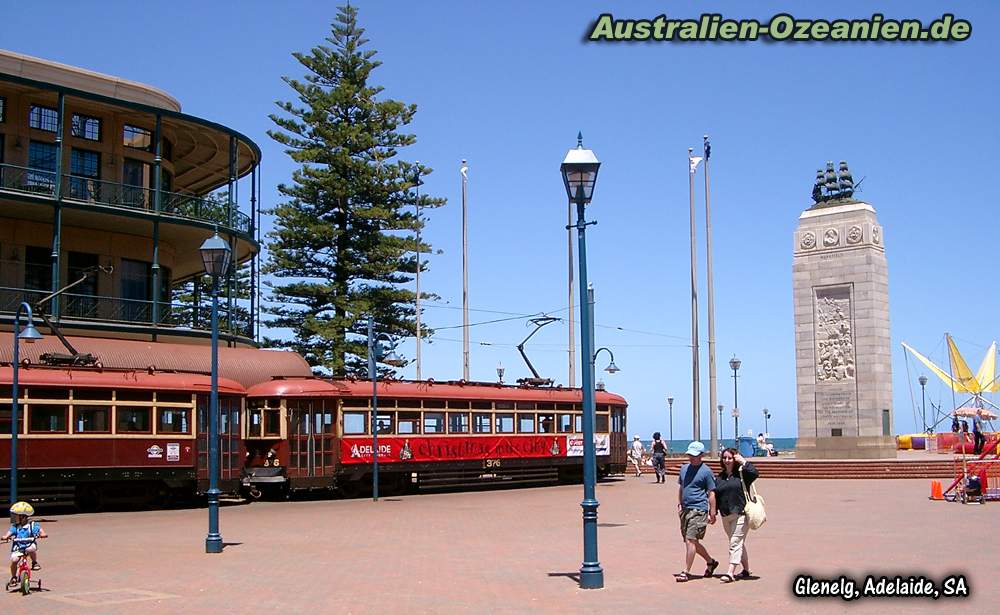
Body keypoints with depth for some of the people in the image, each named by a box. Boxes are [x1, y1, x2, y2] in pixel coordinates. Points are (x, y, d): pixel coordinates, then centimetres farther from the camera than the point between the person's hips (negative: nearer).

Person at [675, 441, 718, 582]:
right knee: (690, 541, 13)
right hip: (685, 509, 8)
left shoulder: (706, 472, -6)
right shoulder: (684, 468, 13)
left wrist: (712, 513, -7)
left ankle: (686, 572, -8)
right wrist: (679, 504, 13)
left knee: (691, 540, -12)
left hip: (699, 510, -8)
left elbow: (711, 493, -5)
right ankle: (710, 562, 32)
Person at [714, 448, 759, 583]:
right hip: (726, 516, 6)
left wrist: (743, 462, -15)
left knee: (735, 543, -11)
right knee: (739, 543, 16)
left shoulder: (741, 474, -3)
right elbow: (715, 496, 15)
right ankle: (746, 570, 26)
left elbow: (754, 473, -24)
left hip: (741, 514, -6)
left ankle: (731, 573, -14)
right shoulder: (720, 477, 12)